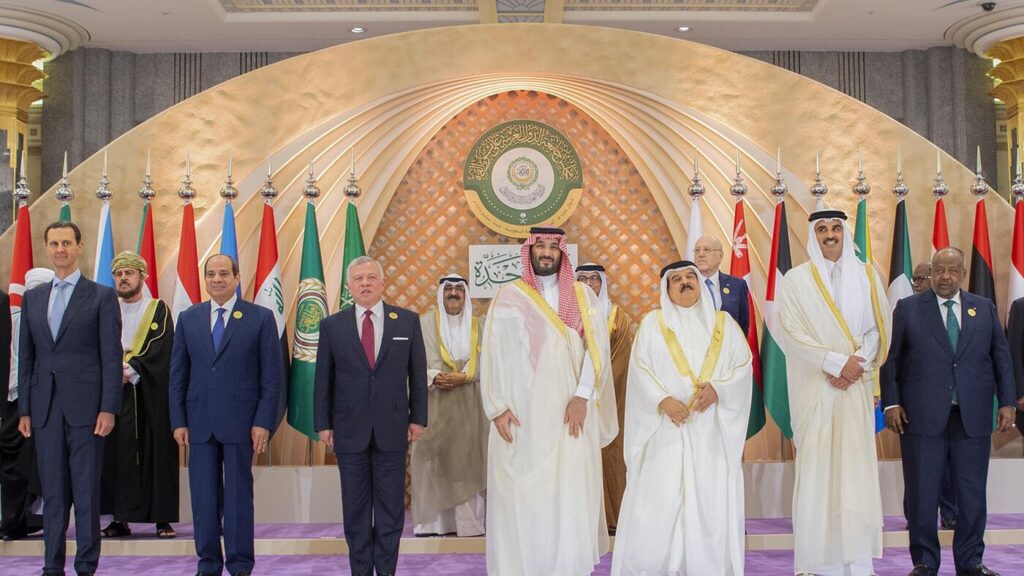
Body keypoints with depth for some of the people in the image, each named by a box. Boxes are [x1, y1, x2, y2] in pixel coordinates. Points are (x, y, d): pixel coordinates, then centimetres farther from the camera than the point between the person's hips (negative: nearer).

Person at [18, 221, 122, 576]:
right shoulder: (32, 298, 14)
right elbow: (26, 357, 14)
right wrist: (24, 409, 9)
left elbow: (112, 356, -4)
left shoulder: (101, 296, 0)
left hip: (85, 405, -4)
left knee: (86, 489, 1)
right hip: (45, 407, 4)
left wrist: (108, 408, -10)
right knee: (52, 490, 9)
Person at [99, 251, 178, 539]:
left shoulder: (159, 310, 5)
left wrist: (132, 371, -18)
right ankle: (119, 519, 8)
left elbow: (161, 349, -6)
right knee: (117, 454, 1)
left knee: (158, 453, -2)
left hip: (151, 396, -2)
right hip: (113, 392, 2)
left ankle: (162, 519, 3)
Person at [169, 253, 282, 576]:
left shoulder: (261, 318, 0)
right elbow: (178, 375, 10)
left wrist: (264, 422, -8)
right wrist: (178, 421, 3)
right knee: (203, 496, 7)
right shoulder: (188, 319, 10)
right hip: (199, 422, 3)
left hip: (240, 422, -3)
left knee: (238, 496, 3)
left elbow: (272, 375, -2)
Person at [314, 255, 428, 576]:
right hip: (350, 429, 0)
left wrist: (418, 417, 1)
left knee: (391, 507, 5)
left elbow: (417, 374, 5)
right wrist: (323, 424, 1)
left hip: (392, 429, 0)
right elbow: (323, 379, 4)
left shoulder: (407, 321, 3)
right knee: (355, 508, 7)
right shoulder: (332, 325, 3)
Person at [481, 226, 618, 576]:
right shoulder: (508, 297, 5)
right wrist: (498, 408, -7)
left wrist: (582, 397, -11)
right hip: (522, 414, -1)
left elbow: (596, 346, 0)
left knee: (571, 494, -1)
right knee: (522, 495, 1)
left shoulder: (582, 295, 9)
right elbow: (492, 354, 1)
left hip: (570, 412, 1)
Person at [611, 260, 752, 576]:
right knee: (656, 505, -6)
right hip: (665, 430, -1)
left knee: (711, 504, -3)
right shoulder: (653, 323, 9)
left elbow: (744, 365, 6)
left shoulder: (724, 323, 14)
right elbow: (640, 369, -1)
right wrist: (663, 401, -16)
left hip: (711, 432, 2)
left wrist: (718, 389, -12)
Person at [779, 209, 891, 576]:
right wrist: (839, 362, -14)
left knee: (856, 467, 0)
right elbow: (793, 333, -7)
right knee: (816, 467, -4)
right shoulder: (796, 280, 2)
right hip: (814, 388, -2)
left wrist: (856, 366, -9)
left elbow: (879, 328, 7)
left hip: (856, 387, 2)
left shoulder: (866, 276, 10)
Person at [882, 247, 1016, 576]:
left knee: (972, 494, 6)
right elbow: (890, 359, 3)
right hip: (922, 416, -2)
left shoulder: (985, 309, 12)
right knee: (922, 494, 2)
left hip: (973, 418, 2)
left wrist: (1007, 402, 5)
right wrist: (891, 403, -5)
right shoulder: (908, 309, 5)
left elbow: (1001, 357, 12)